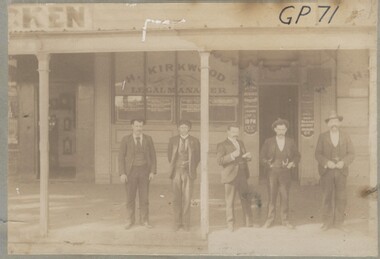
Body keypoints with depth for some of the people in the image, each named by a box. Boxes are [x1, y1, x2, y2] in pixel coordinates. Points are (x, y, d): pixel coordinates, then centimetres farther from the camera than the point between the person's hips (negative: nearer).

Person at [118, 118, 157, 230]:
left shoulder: (148, 139, 1)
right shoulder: (125, 139, -4)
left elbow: (153, 156, 2)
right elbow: (121, 157, -4)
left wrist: (153, 172, -7)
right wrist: (122, 174, -12)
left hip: (144, 171, 1)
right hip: (130, 171, -1)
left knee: (144, 197, 3)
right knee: (130, 197, 4)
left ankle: (144, 221, 14)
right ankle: (130, 221, 17)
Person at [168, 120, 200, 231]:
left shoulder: (194, 141, 4)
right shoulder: (173, 140, 7)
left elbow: (198, 156, 10)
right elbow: (169, 155, 16)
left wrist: (192, 168, 5)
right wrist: (173, 167, 10)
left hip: (188, 172, -1)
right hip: (176, 172, 1)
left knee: (187, 199, -3)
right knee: (176, 198, 2)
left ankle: (186, 223, 6)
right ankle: (177, 222, 10)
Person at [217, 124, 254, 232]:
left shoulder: (240, 143, 19)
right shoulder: (222, 145, -1)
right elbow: (220, 160, -12)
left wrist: (247, 157, 3)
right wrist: (232, 155, -24)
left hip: (242, 175, 6)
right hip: (230, 176, -6)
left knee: (246, 199, 9)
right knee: (230, 202, -2)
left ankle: (249, 223, 18)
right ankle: (230, 225, 6)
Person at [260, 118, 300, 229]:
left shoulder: (290, 142, 7)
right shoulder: (268, 142, 4)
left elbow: (297, 155, 13)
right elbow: (262, 155, 7)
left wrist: (293, 163, -4)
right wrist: (267, 164, -7)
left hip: (285, 173, 1)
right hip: (272, 172, -1)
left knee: (285, 197, 3)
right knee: (271, 197, 1)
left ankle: (285, 220, 12)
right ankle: (270, 220, 8)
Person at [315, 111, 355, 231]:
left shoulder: (345, 136, 6)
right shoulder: (322, 137, 2)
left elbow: (351, 154, 3)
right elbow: (318, 154, -1)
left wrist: (343, 162, -16)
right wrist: (327, 162, -19)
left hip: (341, 171, 1)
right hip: (326, 171, -1)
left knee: (341, 198, 1)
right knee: (327, 198, -1)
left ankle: (338, 222, 10)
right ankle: (327, 222, 6)